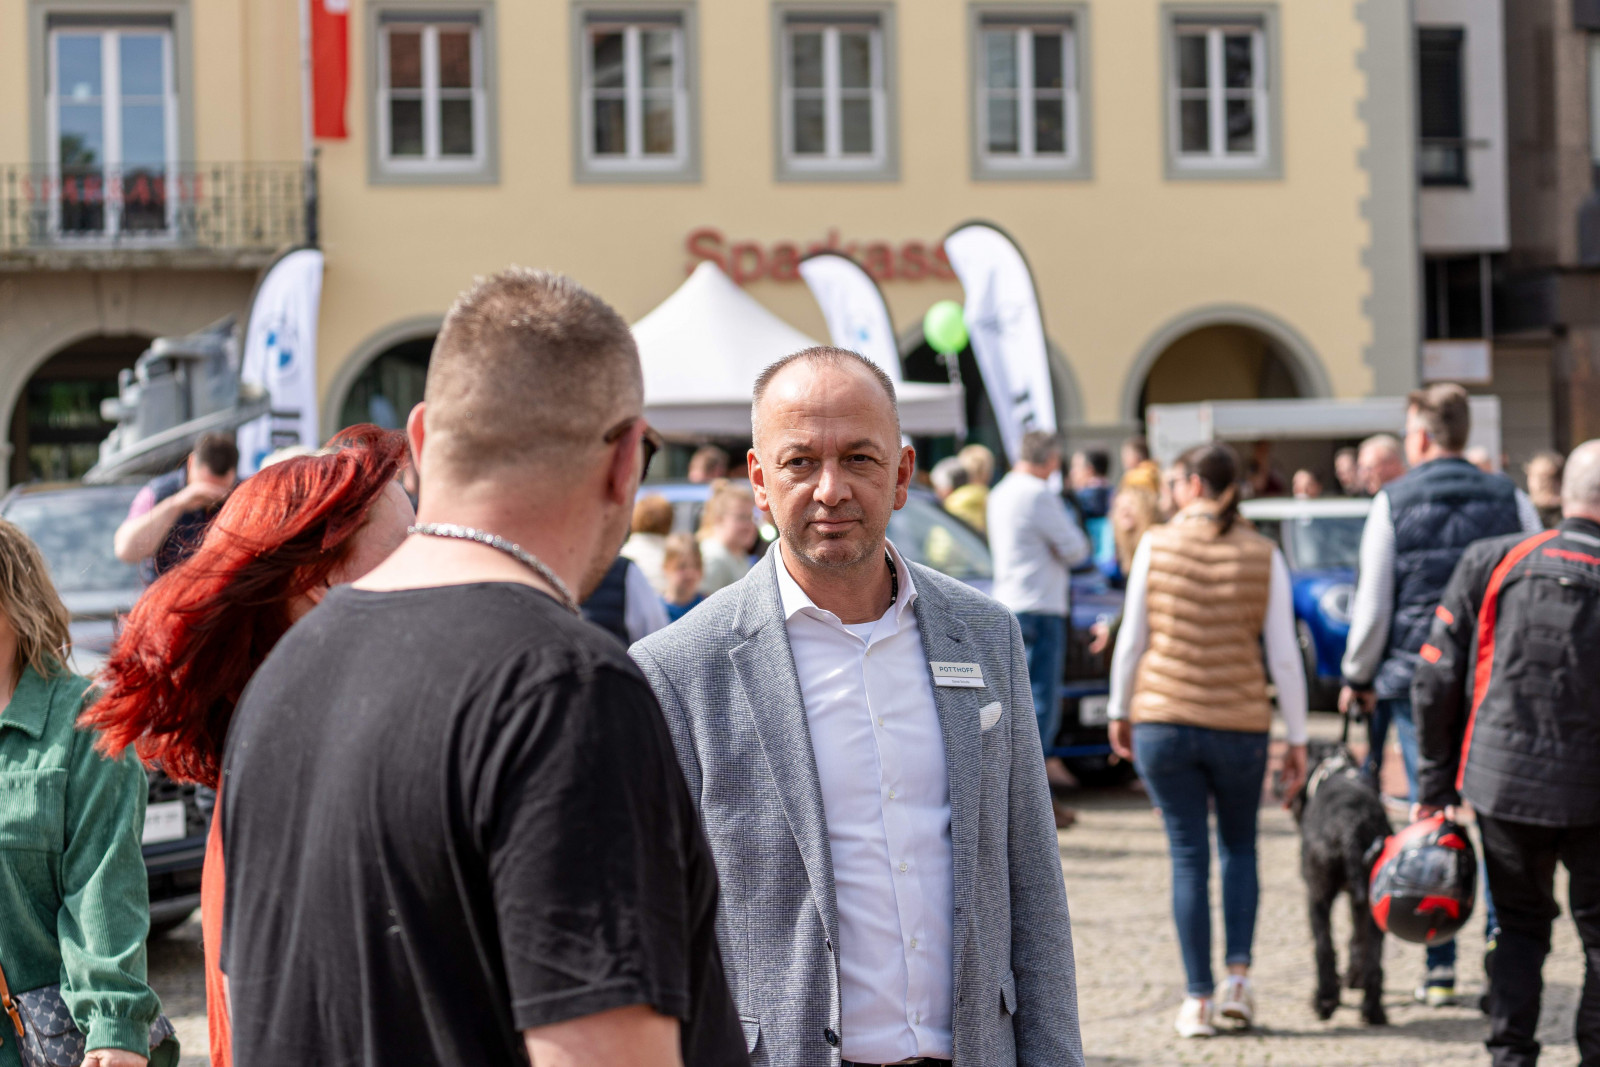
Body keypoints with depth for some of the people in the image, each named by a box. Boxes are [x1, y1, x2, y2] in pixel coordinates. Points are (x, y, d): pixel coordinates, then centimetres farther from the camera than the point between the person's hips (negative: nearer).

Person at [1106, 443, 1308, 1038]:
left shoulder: (1157, 546, -3)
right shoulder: (1264, 557, -1)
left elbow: (1132, 639, -1)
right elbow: (1284, 656, -2)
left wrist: (1120, 712, 12)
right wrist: (1297, 739, 5)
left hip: (1163, 721, -1)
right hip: (1240, 723, 1)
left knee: (1188, 856, 6)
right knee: (1239, 846, 20)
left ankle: (1198, 1000, 6)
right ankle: (1238, 976, 6)